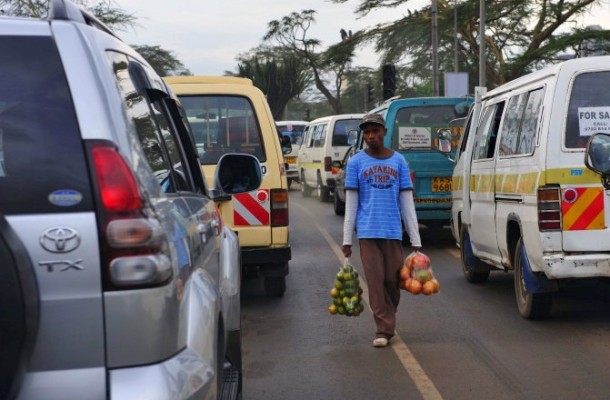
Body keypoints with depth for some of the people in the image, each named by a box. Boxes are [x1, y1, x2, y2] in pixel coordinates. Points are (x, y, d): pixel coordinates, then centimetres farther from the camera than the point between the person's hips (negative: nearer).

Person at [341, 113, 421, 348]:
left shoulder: (399, 161, 7)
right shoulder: (356, 162, 4)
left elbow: (407, 202, 7)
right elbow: (351, 203, 5)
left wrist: (416, 240, 5)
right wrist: (346, 239, 0)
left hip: (393, 231, 1)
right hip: (368, 232, -1)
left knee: (393, 280, 3)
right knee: (375, 280, -4)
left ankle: (388, 321, 25)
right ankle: (384, 329, 2)